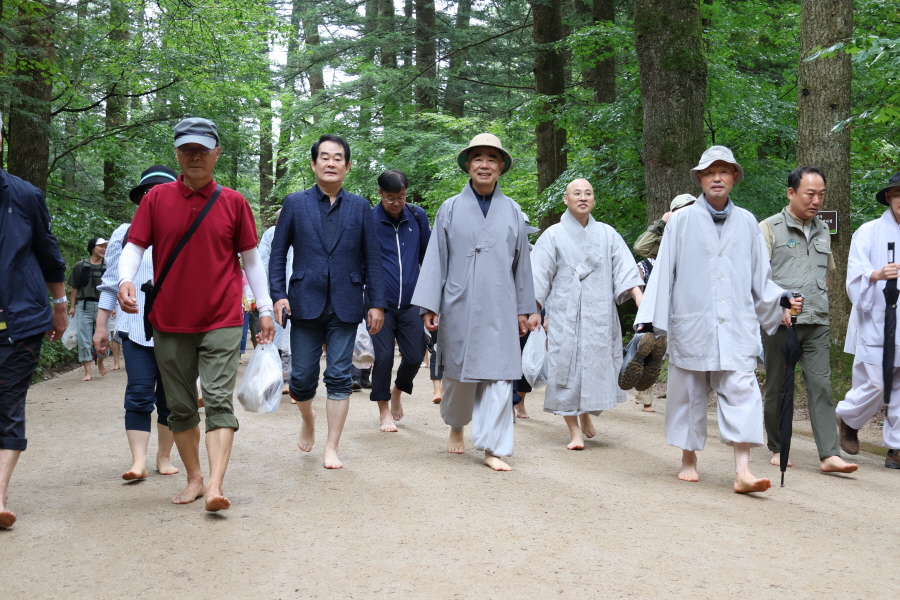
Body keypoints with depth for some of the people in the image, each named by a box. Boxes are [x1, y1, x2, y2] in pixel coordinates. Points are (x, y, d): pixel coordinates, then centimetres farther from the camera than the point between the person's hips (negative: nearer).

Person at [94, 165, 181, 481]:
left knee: (170, 396, 7)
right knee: (139, 394, -10)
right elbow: (111, 283, 11)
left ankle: (164, 457, 19)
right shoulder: (125, 234, 9)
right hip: (136, 328, -1)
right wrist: (101, 326, 8)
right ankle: (138, 461, -10)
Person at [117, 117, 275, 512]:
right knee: (180, 406, 9)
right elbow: (135, 246, 3)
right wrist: (125, 279, -19)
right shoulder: (157, 199, 3)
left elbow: (250, 258, 8)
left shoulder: (233, 202, 3)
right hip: (169, 322, 2)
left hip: (222, 321, -2)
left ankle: (215, 486, -15)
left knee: (219, 400, -10)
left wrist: (265, 309, 8)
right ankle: (194, 479, 22)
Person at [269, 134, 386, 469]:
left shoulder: (360, 207, 7)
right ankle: (308, 420, 36)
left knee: (339, 378, 0)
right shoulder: (295, 203, 5)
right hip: (305, 303, 0)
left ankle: (331, 449, 10)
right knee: (302, 377, 4)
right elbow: (278, 253, 5)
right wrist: (278, 294, -5)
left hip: (345, 305, 0)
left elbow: (372, 258, 7)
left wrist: (376, 303, 2)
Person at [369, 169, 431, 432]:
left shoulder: (418, 216, 5)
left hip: (410, 301, 3)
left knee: (414, 356, 2)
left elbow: (427, 255, 16)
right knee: (383, 356, -1)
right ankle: (384, 410, 15)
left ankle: (398, 390, 31)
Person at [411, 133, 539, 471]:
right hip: (459, 307, -1)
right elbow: (435, 259, 2)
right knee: (459, 374, 10)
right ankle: (456, 426, 36)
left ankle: (493, 448, 2)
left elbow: (521, 262, 11)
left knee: (499, 376, -4)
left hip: (500, 309, 1)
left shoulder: (512, 212, 7)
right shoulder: (450, 209, 4)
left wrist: (524, 309, 11)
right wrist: (429, 306, -4)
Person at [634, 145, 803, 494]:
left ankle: (742, 472, -12)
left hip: (737, 326, 1)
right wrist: (650, 316, -2)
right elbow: (663, 272, 2)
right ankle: (688, 460, 24)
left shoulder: (746, 223, 10)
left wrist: (781, 298, -1)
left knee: (741, 391, -9)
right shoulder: (682, 221, 4)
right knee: (688, 393, 7)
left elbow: (760, 277, 15)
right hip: (691, 324, -1)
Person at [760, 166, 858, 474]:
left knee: (821, 386, -5)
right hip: (780, 323, -4)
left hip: (817, 324, 4)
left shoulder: (822, 231, 16)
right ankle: (778, 449, 19)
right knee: (777, 388, 5)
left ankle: (829, 455, -8)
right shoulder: (770, 228, -1)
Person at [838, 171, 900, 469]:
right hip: (875, 325, -4)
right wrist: (876, 275, -30)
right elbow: (856, 274, -11)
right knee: (873, 386, -4)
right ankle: (847, 419, 24)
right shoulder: (869, 232, -1)